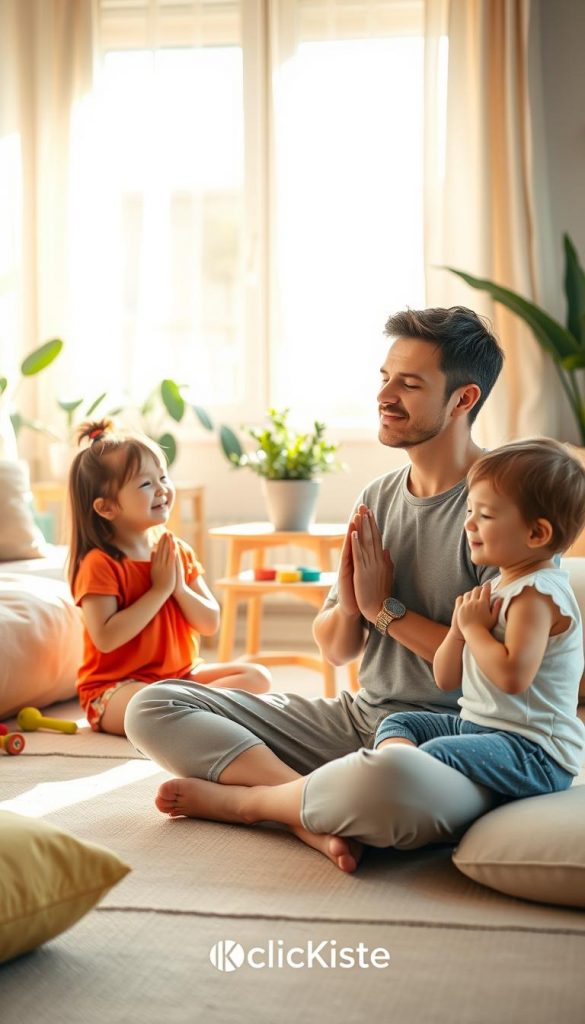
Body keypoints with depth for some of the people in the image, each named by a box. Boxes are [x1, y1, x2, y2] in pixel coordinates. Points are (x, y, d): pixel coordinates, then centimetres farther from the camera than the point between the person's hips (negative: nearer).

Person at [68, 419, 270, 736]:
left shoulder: (178, 552, 7)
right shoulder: (100, 564, -14)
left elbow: (210, 623, 6)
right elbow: (105, 638, -25)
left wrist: (180, 588, -13)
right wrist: (159, 590, -20)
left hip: (182, 674, 8)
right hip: (116, 686, -8)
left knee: (257, 677, -5)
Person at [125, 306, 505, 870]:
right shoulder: (376, 497, 11)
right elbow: (336, 650, 15)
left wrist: (386, 607, -11)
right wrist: (348, 607, -9)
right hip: (358, 718, 7)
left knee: (387, 781, -45)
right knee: (152, 707, -2)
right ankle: (314, 811, -21)